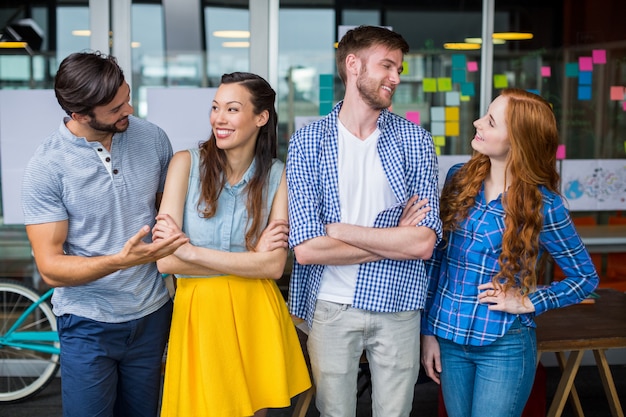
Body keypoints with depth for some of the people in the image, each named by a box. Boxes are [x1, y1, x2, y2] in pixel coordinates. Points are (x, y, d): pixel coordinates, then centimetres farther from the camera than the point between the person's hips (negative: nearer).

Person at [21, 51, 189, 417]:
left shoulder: (153, 139, -4)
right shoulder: (46, 167, -15)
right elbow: (51, 268, -16)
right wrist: (121, 261, -30)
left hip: (152, 315, 4)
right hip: (88, 325, -3)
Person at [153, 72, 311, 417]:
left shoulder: (278, 175, -1)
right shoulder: (187, 163, -6)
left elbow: (274, 266, -11)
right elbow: (165, 261, -13)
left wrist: (190, 251, -16)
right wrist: (251, 258, -13)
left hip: (255, 313, 2)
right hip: (199, 311, -1)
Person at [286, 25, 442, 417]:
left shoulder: (415, 140, -1)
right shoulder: (307, 143, -4)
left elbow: (424, 244, -11)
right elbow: (306, 248, -15)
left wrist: (340, 230, -13)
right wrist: (395, 238, -12)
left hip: (397, 307, 1)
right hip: (330, 308, -1)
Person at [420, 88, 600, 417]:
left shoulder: (543, 205, -12)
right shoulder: (459, 179, -2)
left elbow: (586, 277, 0)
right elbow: (436, 257, 4)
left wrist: (526, 303, -11)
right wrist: (428, 330, 4)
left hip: (505, 347, -4)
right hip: (449, 340, 4)